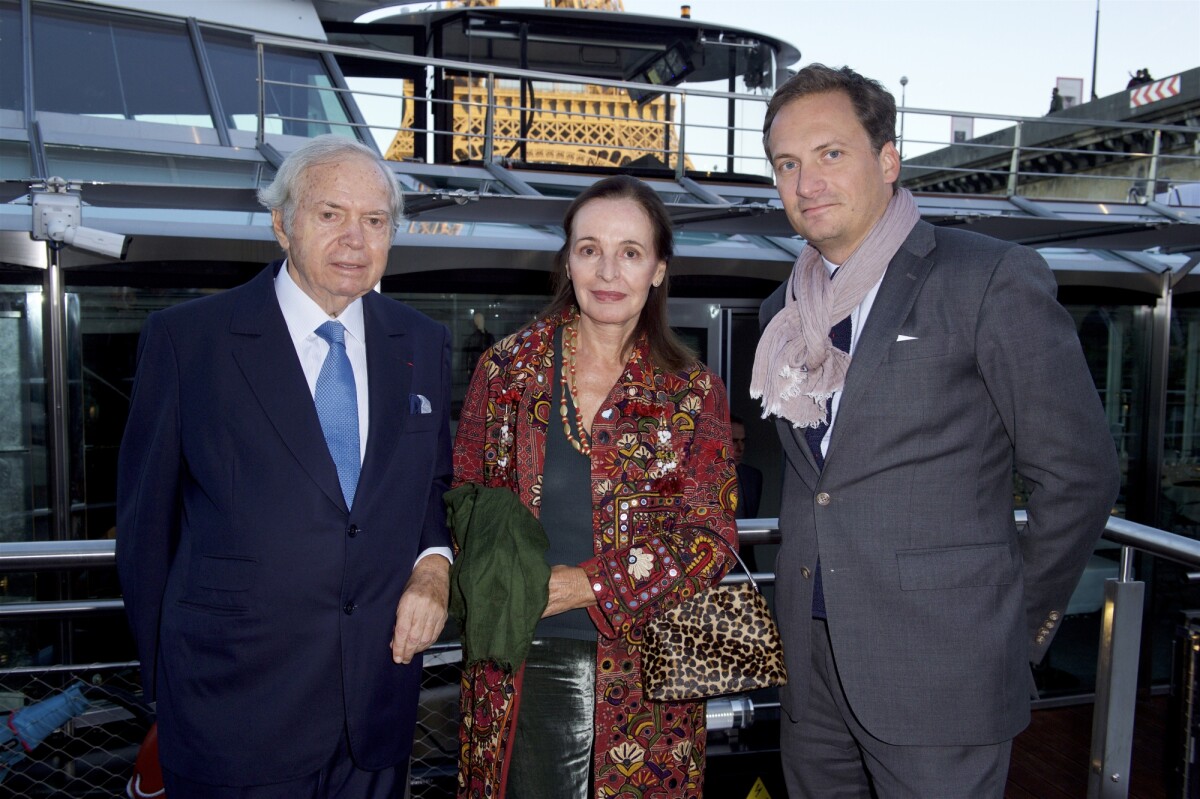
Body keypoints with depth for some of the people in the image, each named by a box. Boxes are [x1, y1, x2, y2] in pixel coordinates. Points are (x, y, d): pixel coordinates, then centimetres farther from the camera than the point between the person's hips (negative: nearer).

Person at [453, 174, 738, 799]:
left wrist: (587, 585, -14)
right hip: (519, 670, 1)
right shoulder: (507, 367, 3)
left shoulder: (694, 393, 1)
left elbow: (710, 540, -4)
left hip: (642, 677, 0)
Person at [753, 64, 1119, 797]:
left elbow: (1078, 472, -6)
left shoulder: (994, 281, -9)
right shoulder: (783, 312, 10)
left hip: (938, 665, -5)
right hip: (811, 660, 6)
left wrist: (1018, 622, 1)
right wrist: (803, 589, 13)